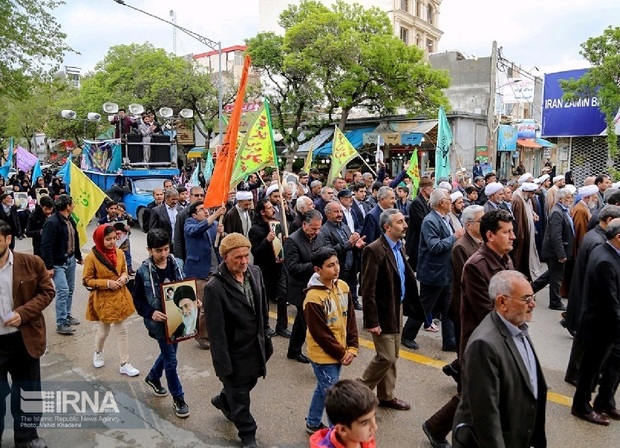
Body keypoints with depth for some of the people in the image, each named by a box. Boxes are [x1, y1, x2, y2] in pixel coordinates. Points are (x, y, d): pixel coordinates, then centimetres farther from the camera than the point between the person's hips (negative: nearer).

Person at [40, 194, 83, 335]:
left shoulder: (70, 220, 8)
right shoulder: (52, 222, -19)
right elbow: (46, 246, -21)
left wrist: (79, 256, 24)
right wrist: (49, 267, -23)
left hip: (70, 260, 9)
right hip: (58, 263, -8)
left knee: (70, 289, 15)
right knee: (63, 291, -9)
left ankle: (67, 315, 30)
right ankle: (61, 324, -1)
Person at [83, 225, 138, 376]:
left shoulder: (120, 253, -2)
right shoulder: (91, 257, -16)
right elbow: (86, 281, -11)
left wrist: (124, 277, -9)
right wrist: (107, 283, -20)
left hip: (120, 297, 4)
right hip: (103, 300, -4)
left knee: (122, 331, 7)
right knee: (103, 331, 14)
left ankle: (124, 364, 16)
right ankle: (98, 353, 46)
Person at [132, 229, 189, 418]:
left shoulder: (177, 264, -5)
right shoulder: (144, 271, -15)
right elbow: (137, 299, -7)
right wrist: (151, 313, -23)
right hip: (158, 320, -4)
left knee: (168, 352, 23)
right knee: (171, 359, 2)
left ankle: (153, 377, 51)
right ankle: (178, 398, 18)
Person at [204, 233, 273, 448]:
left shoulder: (255, 272, -6)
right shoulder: (214, 287, -25)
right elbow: (216, 330, -21)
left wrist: (267, 338, 11)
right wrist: (224, 364, -18)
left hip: (255, 347, 6)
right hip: (234, 353, -6)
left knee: (248, 383, 27)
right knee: (240, 398, 14)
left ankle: (223, 400, 57)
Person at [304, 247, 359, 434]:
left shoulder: (343, 286, -3)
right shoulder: (313, 298, -24)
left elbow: (350, 319, 3)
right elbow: (320, 334, -20)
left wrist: (352, 348, -4)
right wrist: (342, 354, -12)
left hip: (340, 353, 7)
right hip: (324, 355, -7)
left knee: (324, 390, 23)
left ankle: (313, 424, 43)